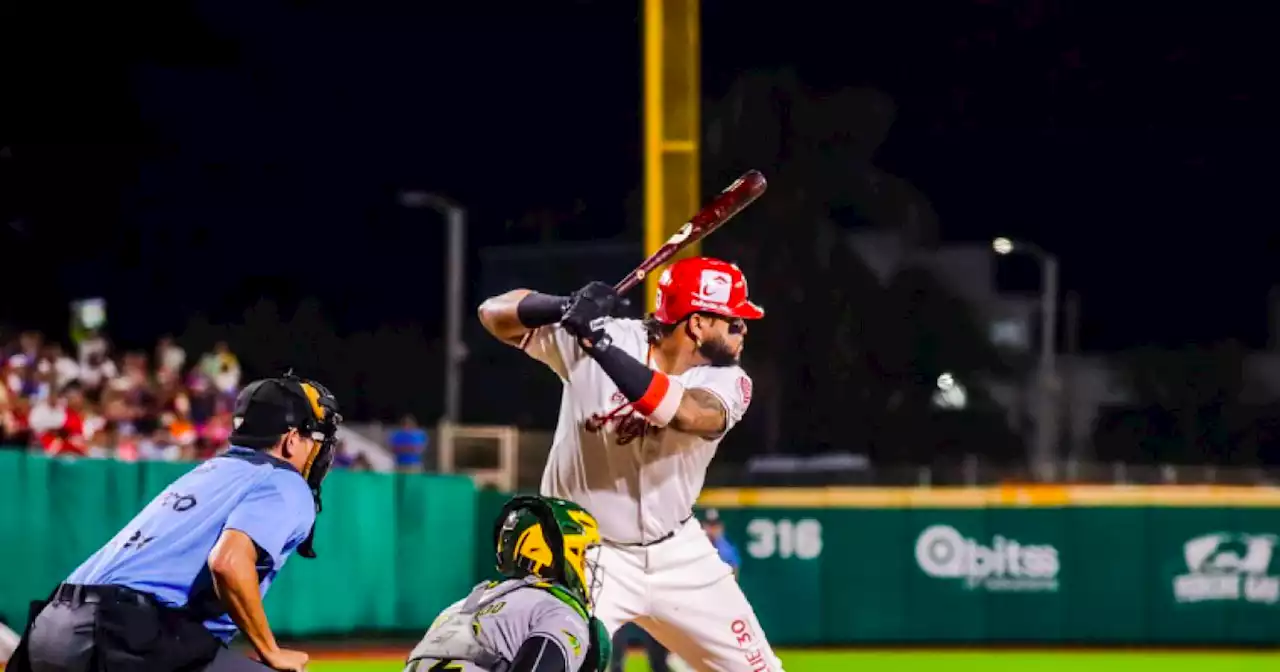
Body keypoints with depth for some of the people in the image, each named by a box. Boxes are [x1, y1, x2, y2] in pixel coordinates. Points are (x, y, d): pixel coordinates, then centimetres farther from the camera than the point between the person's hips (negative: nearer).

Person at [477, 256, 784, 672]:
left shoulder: (728, 383, -10)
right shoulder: (596, 336, -15)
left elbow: (686, 414, -33)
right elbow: (494, 314, -13)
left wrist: (602, 346, -42)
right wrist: (565, 308, -34)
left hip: (677, 556, 4)